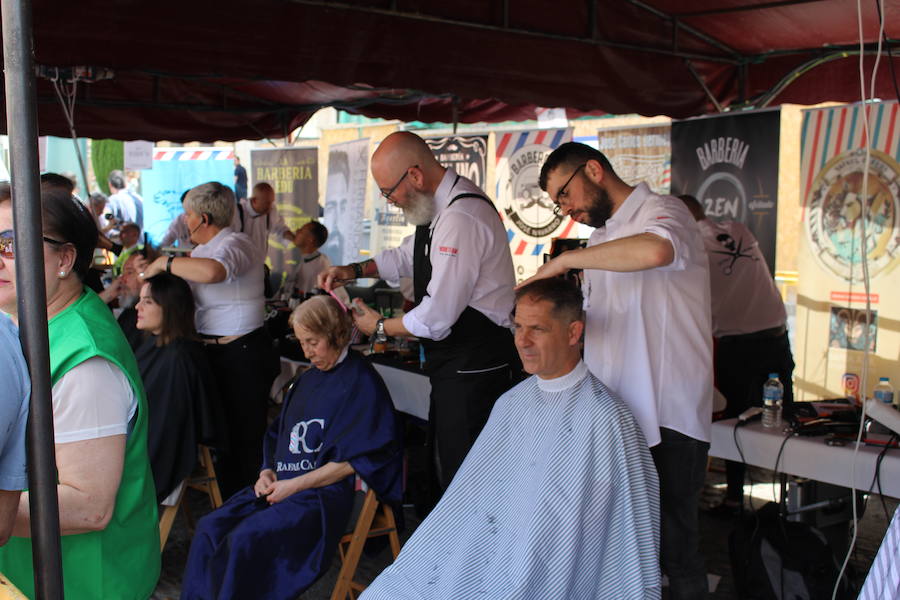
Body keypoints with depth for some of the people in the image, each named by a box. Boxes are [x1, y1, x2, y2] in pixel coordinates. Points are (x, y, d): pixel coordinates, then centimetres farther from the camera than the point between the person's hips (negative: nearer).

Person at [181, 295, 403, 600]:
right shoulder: (307, 380, 20)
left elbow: (351, 461, -13)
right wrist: (268, 471, 3)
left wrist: (293, 485, -14)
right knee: (210, 528, -10)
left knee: (246, 538, -27)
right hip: (281, 484, 8)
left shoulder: (361, 382, -6)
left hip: (326, 492, -8)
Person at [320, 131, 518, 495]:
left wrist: (380, 326, -6)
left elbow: (436, 318, -24)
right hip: (457, 365, 10)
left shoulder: (460, 219, -25)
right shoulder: (443, 204, 8)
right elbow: (408, 256, 25)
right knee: (447, 464, 20)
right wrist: (355, 270, 9)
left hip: (473, 368, -10)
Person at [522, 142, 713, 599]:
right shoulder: (601, 237, 17)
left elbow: (654, 251, -36)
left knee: (672, 547, 1)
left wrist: (564, 260, -25)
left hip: (667, 422, -8)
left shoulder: (660, 213, -10)